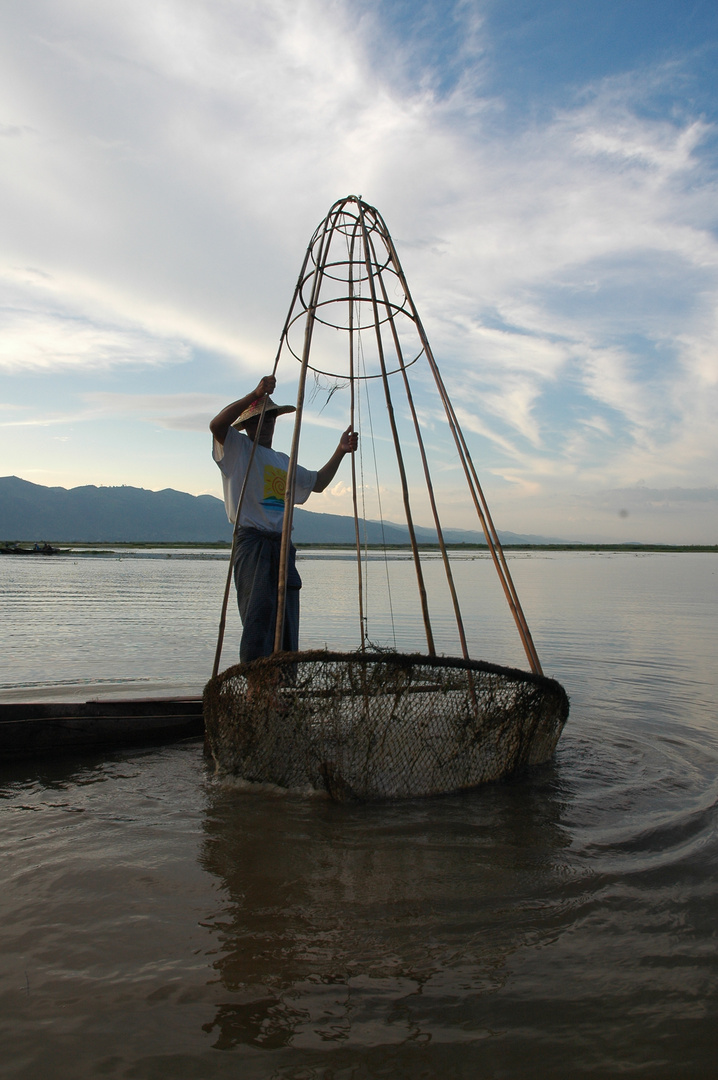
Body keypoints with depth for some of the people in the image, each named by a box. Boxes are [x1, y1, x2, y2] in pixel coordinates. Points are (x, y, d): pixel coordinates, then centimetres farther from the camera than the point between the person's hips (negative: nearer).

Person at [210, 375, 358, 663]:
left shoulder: (283, 461, 27)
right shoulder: (238, 449, 6)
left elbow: (317, 482, 34)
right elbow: (216, 425, -15)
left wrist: (340, 452, 23)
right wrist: (255, 395, -24)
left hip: (282, 545, 7)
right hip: (252, 543, -7)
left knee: (286, 627, 2)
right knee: (258, 619, -17)